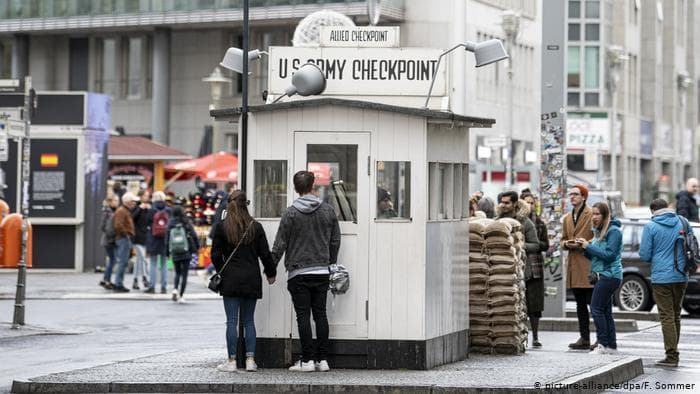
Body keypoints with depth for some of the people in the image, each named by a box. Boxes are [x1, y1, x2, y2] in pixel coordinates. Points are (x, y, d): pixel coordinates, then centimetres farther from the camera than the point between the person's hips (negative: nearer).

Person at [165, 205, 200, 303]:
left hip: (175, 254, 2)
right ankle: (181, 295, 2)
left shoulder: (170, 224, -4)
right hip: (186, 253, -2)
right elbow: (194, 235, -4)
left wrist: (167, 252, 10)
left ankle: (175, 289, -6)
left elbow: (167, 238, -1)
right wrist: (197, 246, 12)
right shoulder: (186, 223, -8)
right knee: (184, 274, 5)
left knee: (177, 273, 17)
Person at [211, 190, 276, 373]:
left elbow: (216, 255, -1)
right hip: (252, 279, 2)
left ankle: (231, 361, -1)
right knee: (249, 320, 9)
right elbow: (265, 253, 3)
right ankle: (250, 360, 5)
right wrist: (271, 273, 18)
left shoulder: (221, 227, -4)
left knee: (231, 321, 0)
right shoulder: (255, 227, 0)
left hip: (231, 279, -2)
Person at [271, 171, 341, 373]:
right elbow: (335, 241, 10)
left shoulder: (291, 213, -7)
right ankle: (323, 359, 7)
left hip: (299, 273, -3)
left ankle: (307, 359, -4)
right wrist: (331, 264, 22)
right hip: (322, 272, 3)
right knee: (320, 314, 8)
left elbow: (280, 244, -6)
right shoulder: (328, 210, 4)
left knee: (303, 316, -1)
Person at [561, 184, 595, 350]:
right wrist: (566, 244, 2)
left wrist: (582, 244, -16)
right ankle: (584, 338, 15)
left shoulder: (591, 215, -4)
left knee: (593, 303, -8)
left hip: (588, 264, -7)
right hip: (573, 266, 7)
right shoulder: (567, 218, 18)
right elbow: (563, 239, 24)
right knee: (580, 304, 11)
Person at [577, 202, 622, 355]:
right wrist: (585, 248, 2)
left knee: (596, 309, -13)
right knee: (606, 312, 8)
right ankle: (612, 346, 10)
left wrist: (589, 246, -15)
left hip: (609, 275, -10)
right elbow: (594, 255, 22)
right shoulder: (599, 231, 18)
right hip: (601, 275, 10)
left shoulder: (614, 231, -10)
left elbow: (609, 254, -18)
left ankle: (603, 344, -12)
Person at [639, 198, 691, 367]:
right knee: (676, 315, 15)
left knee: (667, 317, -2)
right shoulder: (683, 223, 4)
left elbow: (644, 255, -8)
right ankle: (673, 353, 22)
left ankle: (672, 355, -6)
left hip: (661, 277, -5)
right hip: (681, 277, 5)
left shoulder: (651, 227, -9)